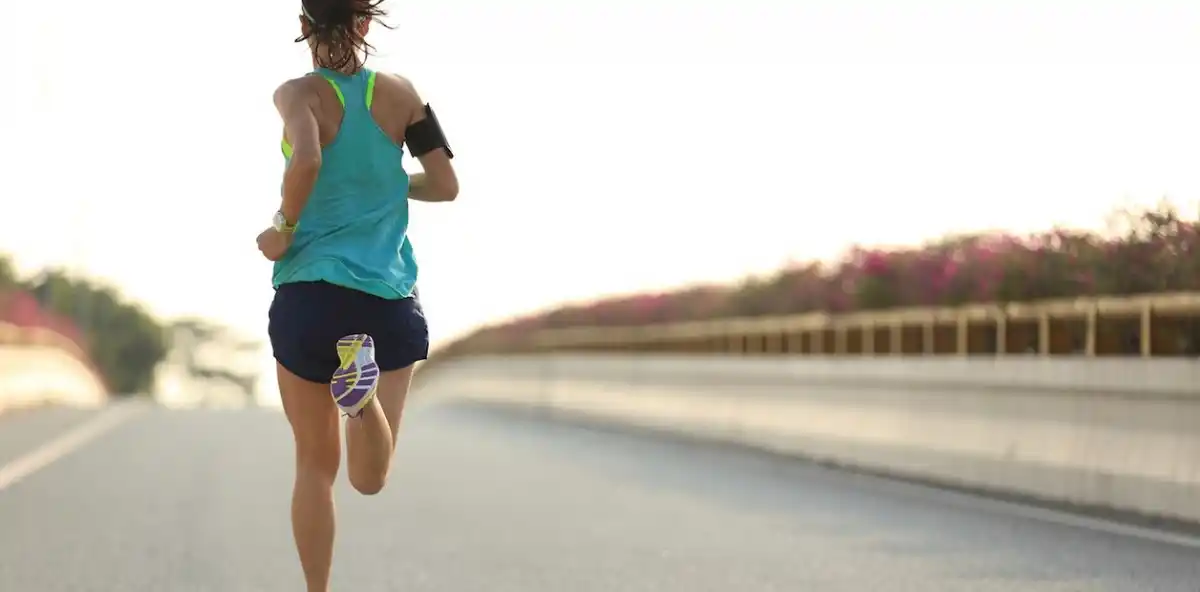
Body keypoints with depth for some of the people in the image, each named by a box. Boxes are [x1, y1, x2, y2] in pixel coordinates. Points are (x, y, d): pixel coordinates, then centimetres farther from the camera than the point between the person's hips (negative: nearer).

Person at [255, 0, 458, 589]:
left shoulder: (300, 94, -7)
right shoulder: (399, 93, 3)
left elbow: (307, 160, -27)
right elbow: (445, 185, 3)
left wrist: (284, 227, -11)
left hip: (309, 296, -2)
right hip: (390, 300, 2)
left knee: (315, 467, 15)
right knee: (370, 478, 3)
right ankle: (363, 391, -28)